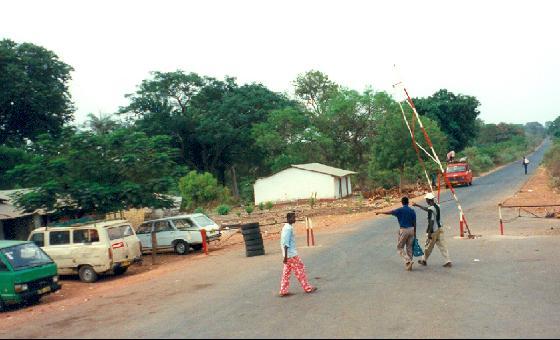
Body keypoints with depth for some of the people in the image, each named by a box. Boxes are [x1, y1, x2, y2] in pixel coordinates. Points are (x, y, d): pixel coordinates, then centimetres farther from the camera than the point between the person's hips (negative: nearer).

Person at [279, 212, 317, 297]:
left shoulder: (286, 227, 13)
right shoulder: (289, 228, -18)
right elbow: (286, 244, -21)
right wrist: (285, 257, -21)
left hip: (288, 254, 9)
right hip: (291, 254, -9)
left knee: (286, 272, 10)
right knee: (300, 269, 1)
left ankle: (283, 291, 12)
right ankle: (308, 288, 10)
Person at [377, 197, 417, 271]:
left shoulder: (400, 210, -8)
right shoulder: (412, 211, 5)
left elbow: (389, 212, -4)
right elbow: (414, 223, 6)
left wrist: (380, 212, 11)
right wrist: (414, 233, 15)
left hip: (403, 230, -5)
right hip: (411, 229, 5)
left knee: (400, 247, 7)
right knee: (409, 248, 12)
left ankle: (408, 260, -12)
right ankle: (409, 266, 15)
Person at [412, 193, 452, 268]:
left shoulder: (431, 209, -20)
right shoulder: (437, 206, 6)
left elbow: (431, 222, -22)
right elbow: (427, 209, 23)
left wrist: (429, 233, -19)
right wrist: (417, 205, 29)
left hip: (434, 231, -7)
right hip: (440, 228, 7)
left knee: (429, 247, 9)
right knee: (442, 246, 6)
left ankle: (424, 260, 26)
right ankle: (448, 261, 2)